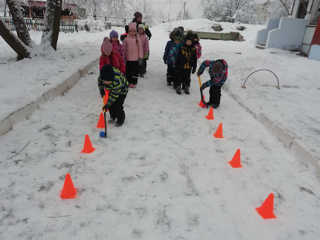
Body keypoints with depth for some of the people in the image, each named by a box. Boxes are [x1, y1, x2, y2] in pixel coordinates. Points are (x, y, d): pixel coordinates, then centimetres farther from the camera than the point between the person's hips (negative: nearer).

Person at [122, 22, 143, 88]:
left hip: (136, 59, 0)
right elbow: (123, 49, 1)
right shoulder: (126, 39, -2)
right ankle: (129, 82, 21)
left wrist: (140, 58, -4)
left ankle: (134, 83, 18)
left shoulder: (138, 39, -2)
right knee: (128, 71, 9)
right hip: (128, 59, 0)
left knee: (135, 71, 7)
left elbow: (140, 49, 0)